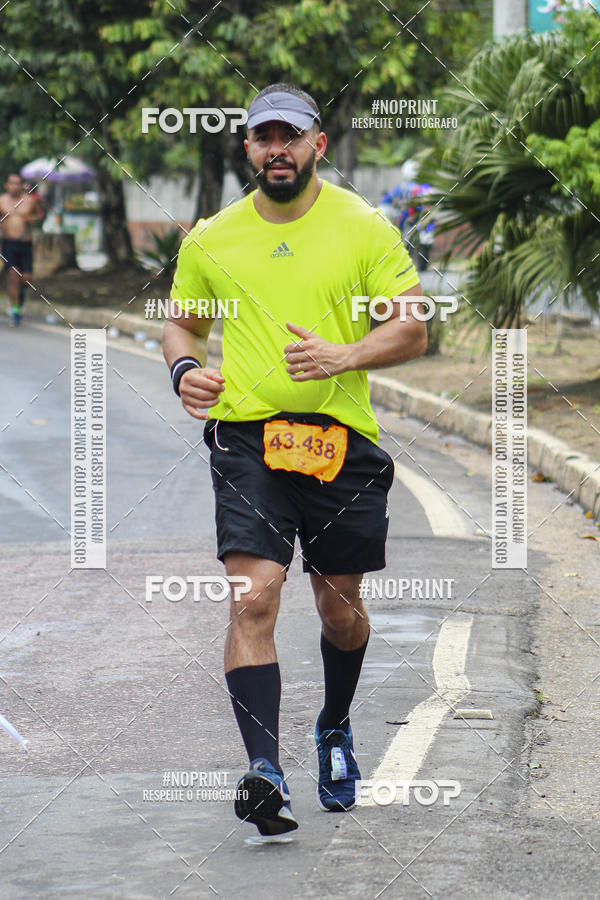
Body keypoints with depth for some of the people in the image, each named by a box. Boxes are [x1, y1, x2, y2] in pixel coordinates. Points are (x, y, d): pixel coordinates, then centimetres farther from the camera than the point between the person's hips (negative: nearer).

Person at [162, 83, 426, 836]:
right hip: (246, 436, 0)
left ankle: (334, 731, 40)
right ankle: (264, 769, -22)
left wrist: (345, 356, -18)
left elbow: (412, 328, 0)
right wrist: (184, 368, -2)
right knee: (254, 597, -17)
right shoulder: (210, 239, 8)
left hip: (342, 440, 0)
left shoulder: (364, 228, 2)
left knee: (340, 610, 11)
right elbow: (182, 321, 21)